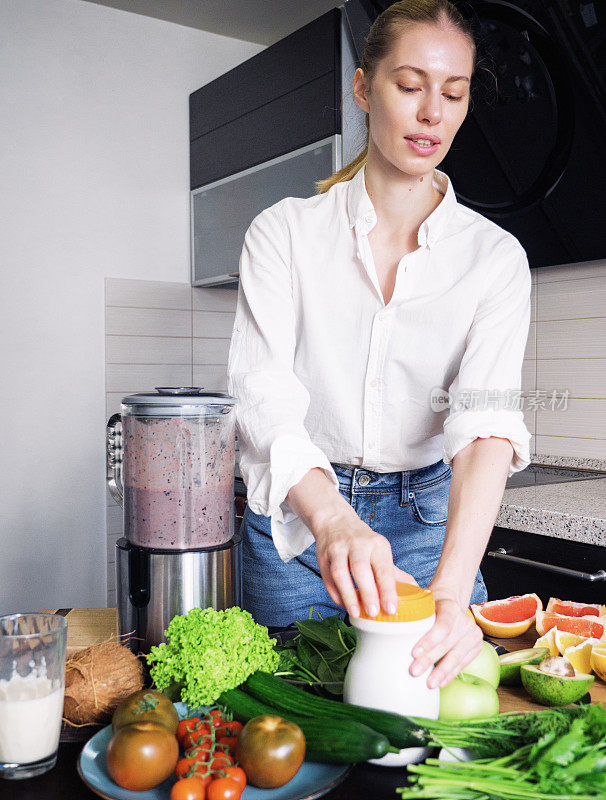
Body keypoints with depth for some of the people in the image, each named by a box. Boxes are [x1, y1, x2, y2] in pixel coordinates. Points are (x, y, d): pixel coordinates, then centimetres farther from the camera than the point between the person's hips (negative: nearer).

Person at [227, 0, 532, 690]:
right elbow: (262, 393, -20)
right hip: (296, 519, 0)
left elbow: (487, 417, -20)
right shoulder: (285, 232, -6)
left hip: (433, 523, 1)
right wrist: (332, 518, -39)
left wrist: (452, 587, -36)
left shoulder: (495, 255, -5)